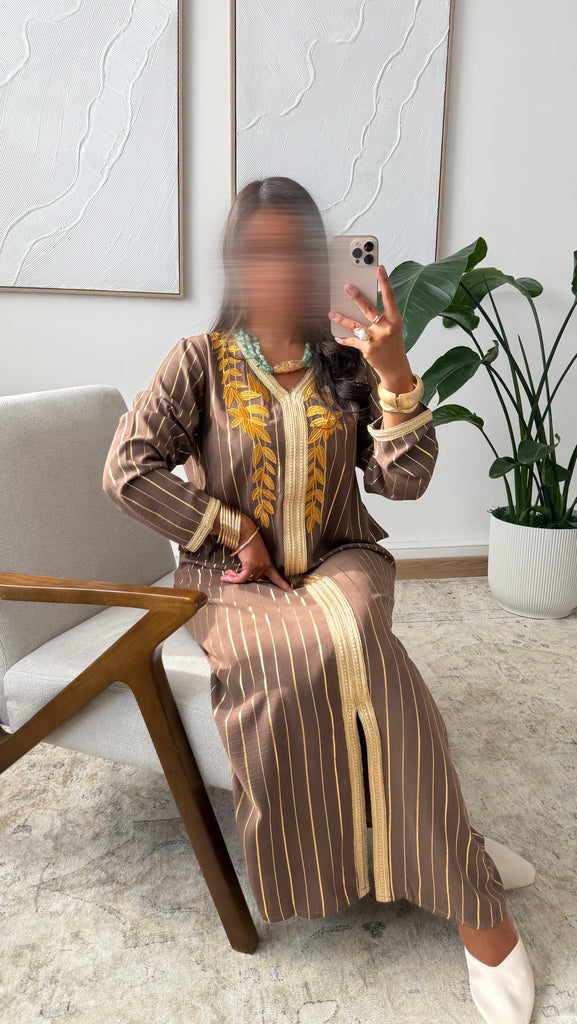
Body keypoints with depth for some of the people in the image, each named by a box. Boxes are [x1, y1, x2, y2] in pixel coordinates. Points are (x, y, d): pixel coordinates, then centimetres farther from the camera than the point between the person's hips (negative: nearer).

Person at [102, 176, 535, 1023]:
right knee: (299, 652, -34)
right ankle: (468, 890, -12)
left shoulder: (349, 364, 6)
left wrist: (395, 372, -17)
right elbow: (126, 469, -8)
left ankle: (467, 897, -19)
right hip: (234, 579, -1)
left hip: (339, 562, 1)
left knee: (345, 638, -34)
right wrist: (233, 529, -10)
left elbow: (404, 480, -3)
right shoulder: (200, 360, 1)